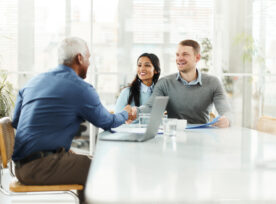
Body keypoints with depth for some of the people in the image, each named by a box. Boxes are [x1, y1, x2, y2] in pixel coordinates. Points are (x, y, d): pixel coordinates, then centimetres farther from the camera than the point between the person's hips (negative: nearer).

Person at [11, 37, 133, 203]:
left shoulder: (34, 82, 15)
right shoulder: (81, 88, -9)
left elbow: (16, 121, 21)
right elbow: (107, 122, 3)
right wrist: (126, 114, 25)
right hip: (40, 167, -9)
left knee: (90, 161, 16)